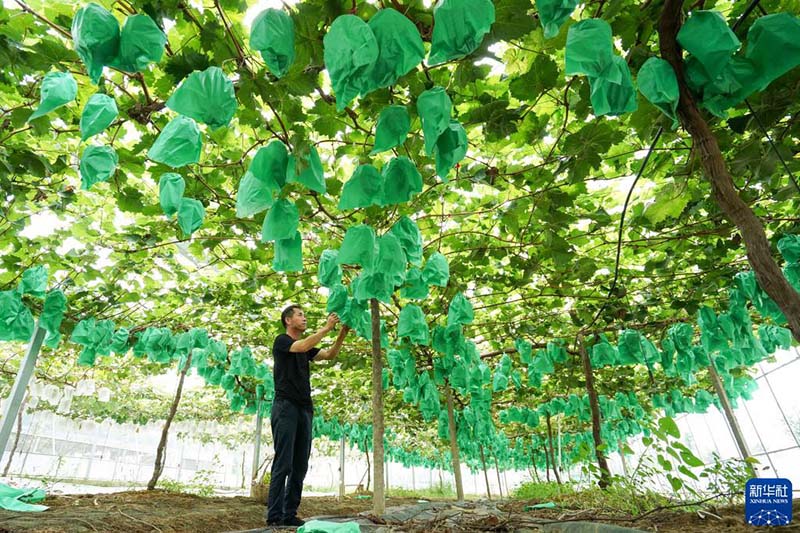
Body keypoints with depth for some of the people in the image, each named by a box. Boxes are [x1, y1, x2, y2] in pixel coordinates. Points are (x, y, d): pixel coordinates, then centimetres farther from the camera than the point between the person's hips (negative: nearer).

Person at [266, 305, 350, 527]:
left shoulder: (306, 348, 21)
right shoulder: (281, 341, 0)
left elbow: (330, 354, 14)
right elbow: (303, 346, -19)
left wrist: (342, 333, 4)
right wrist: (326, 327, -15)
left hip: (305, 409, 7)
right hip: (286, 406, -7)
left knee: (300, 466, 6)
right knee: (283, 464, -7)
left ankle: (290, 514, 11)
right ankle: (274, 515, -2)